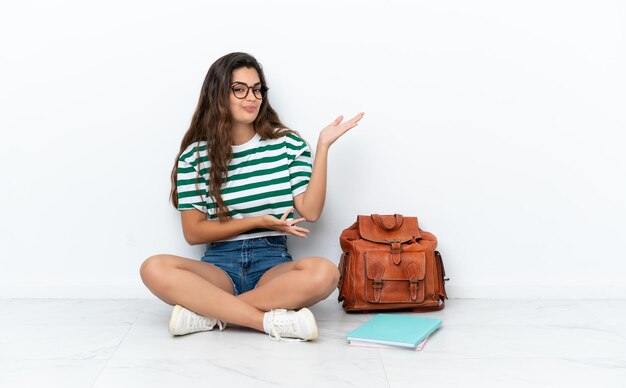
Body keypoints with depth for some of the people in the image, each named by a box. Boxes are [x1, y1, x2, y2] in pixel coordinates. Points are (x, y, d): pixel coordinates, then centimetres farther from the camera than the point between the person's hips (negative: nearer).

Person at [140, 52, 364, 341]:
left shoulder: (288, 144, 6)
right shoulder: (195, 155, 3)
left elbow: (310, 212, -3)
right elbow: (193, 233, 2)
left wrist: (323, 147, -7)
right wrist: (258, 222, -8)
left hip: (273, 264, 1)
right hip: (219, 265, 0)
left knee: (324, 272, -32)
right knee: (154, 269, -30)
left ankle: (209, 312, -23)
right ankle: (272, 321, -29)